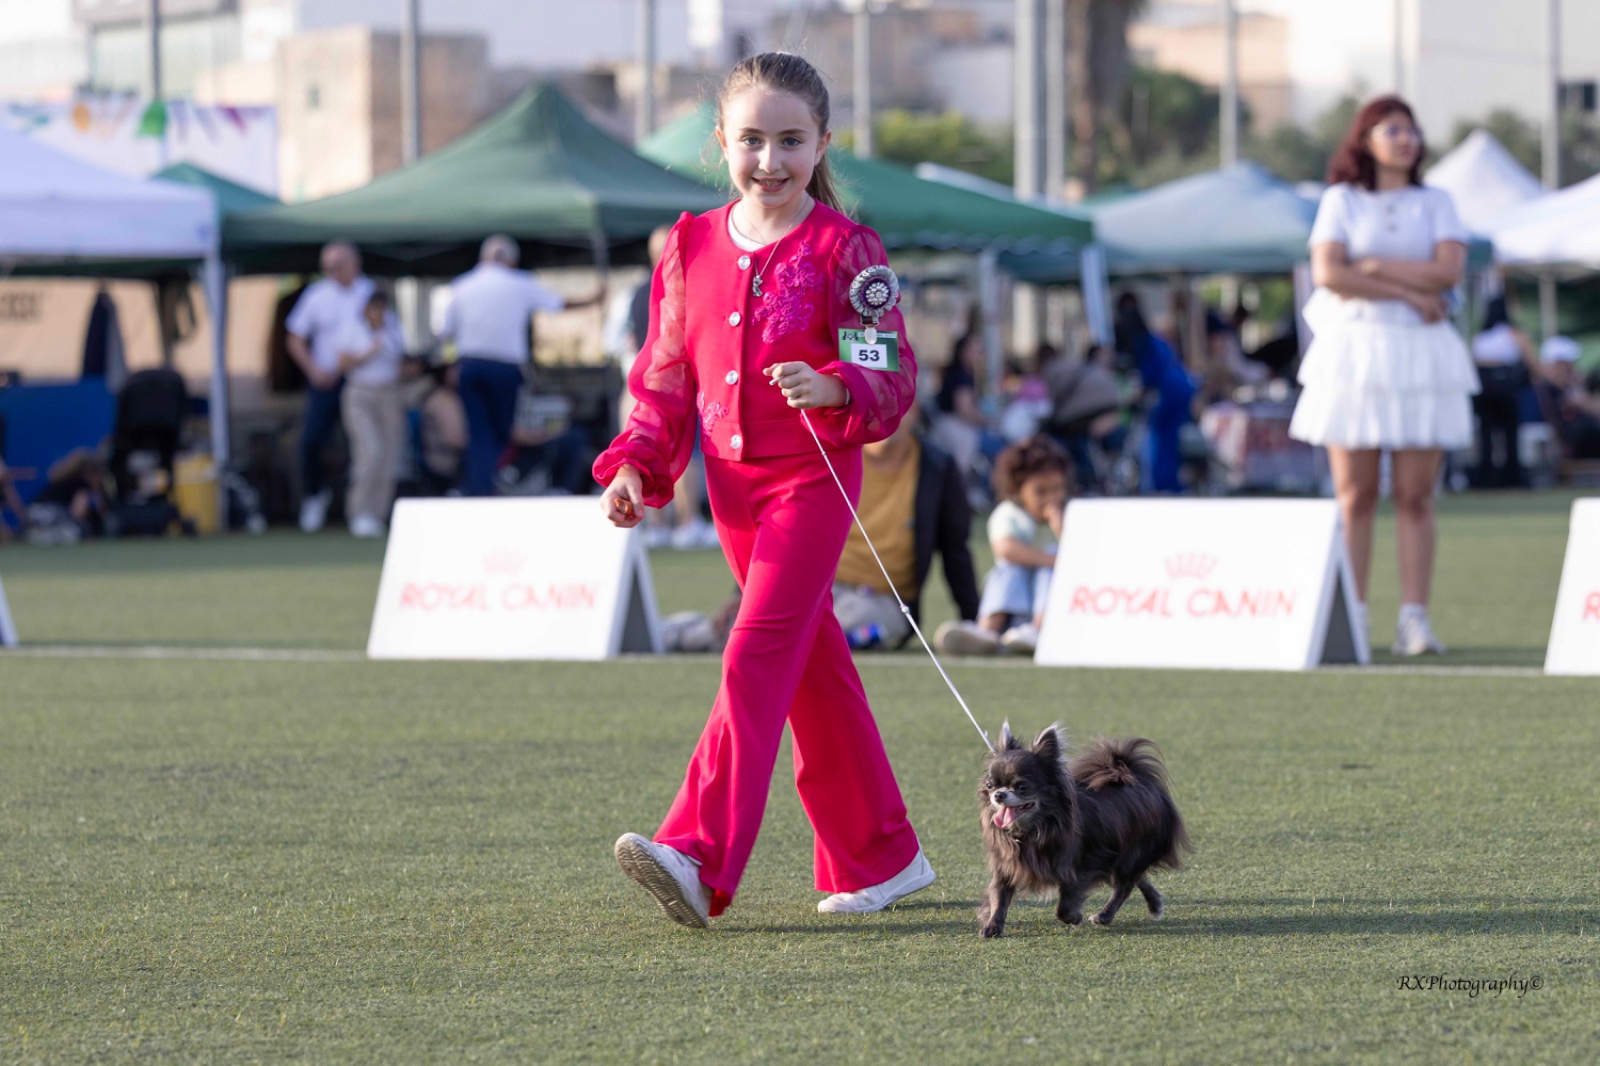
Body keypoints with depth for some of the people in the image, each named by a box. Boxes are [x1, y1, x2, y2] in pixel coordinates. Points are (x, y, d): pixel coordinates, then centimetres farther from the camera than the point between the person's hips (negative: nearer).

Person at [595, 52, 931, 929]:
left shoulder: (844, 249, -7)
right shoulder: (694, 248, 8)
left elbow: (893, 373, -11)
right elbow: (665, 377, 14)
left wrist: (834, 389, -31)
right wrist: (636, 467, 2)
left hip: (813, 476, -6)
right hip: (732, 483, 6)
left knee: (759, 652, -18)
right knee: (812, 667, 13)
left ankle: (700, 857, -28)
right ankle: (881, 857, 25)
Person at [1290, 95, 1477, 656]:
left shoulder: (1435, 203, 11)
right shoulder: (1341, 200, 7)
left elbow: (1449, 270, -5)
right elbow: (1328, 273, -8)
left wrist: (1373, 266, -7)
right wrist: (1409, 292, -10)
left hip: (1421, 356, 1)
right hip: (1355, 351, -1)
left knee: (1416, 495, -3)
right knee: (1355, 496, -2)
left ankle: (1414, 619, -3)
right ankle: (1350, 620, 0)